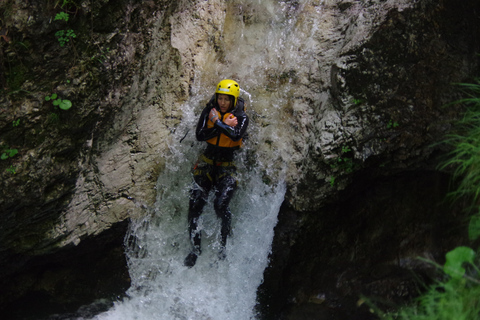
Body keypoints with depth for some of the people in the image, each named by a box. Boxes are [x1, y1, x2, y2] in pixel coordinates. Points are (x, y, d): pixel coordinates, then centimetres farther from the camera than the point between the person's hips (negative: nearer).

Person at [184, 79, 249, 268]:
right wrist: (224, 125, -15)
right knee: (195, 205, -6)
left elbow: (237, 135, -28)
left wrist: (217, 122, -22)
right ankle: (195, 248, 8)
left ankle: (223, 246, 0)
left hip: (227, 165, -3)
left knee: (221, 206, -21)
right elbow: (200, 135, -10)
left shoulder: (241, 117, -6)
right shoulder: (209, 111, 1)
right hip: (207, 162, 3)